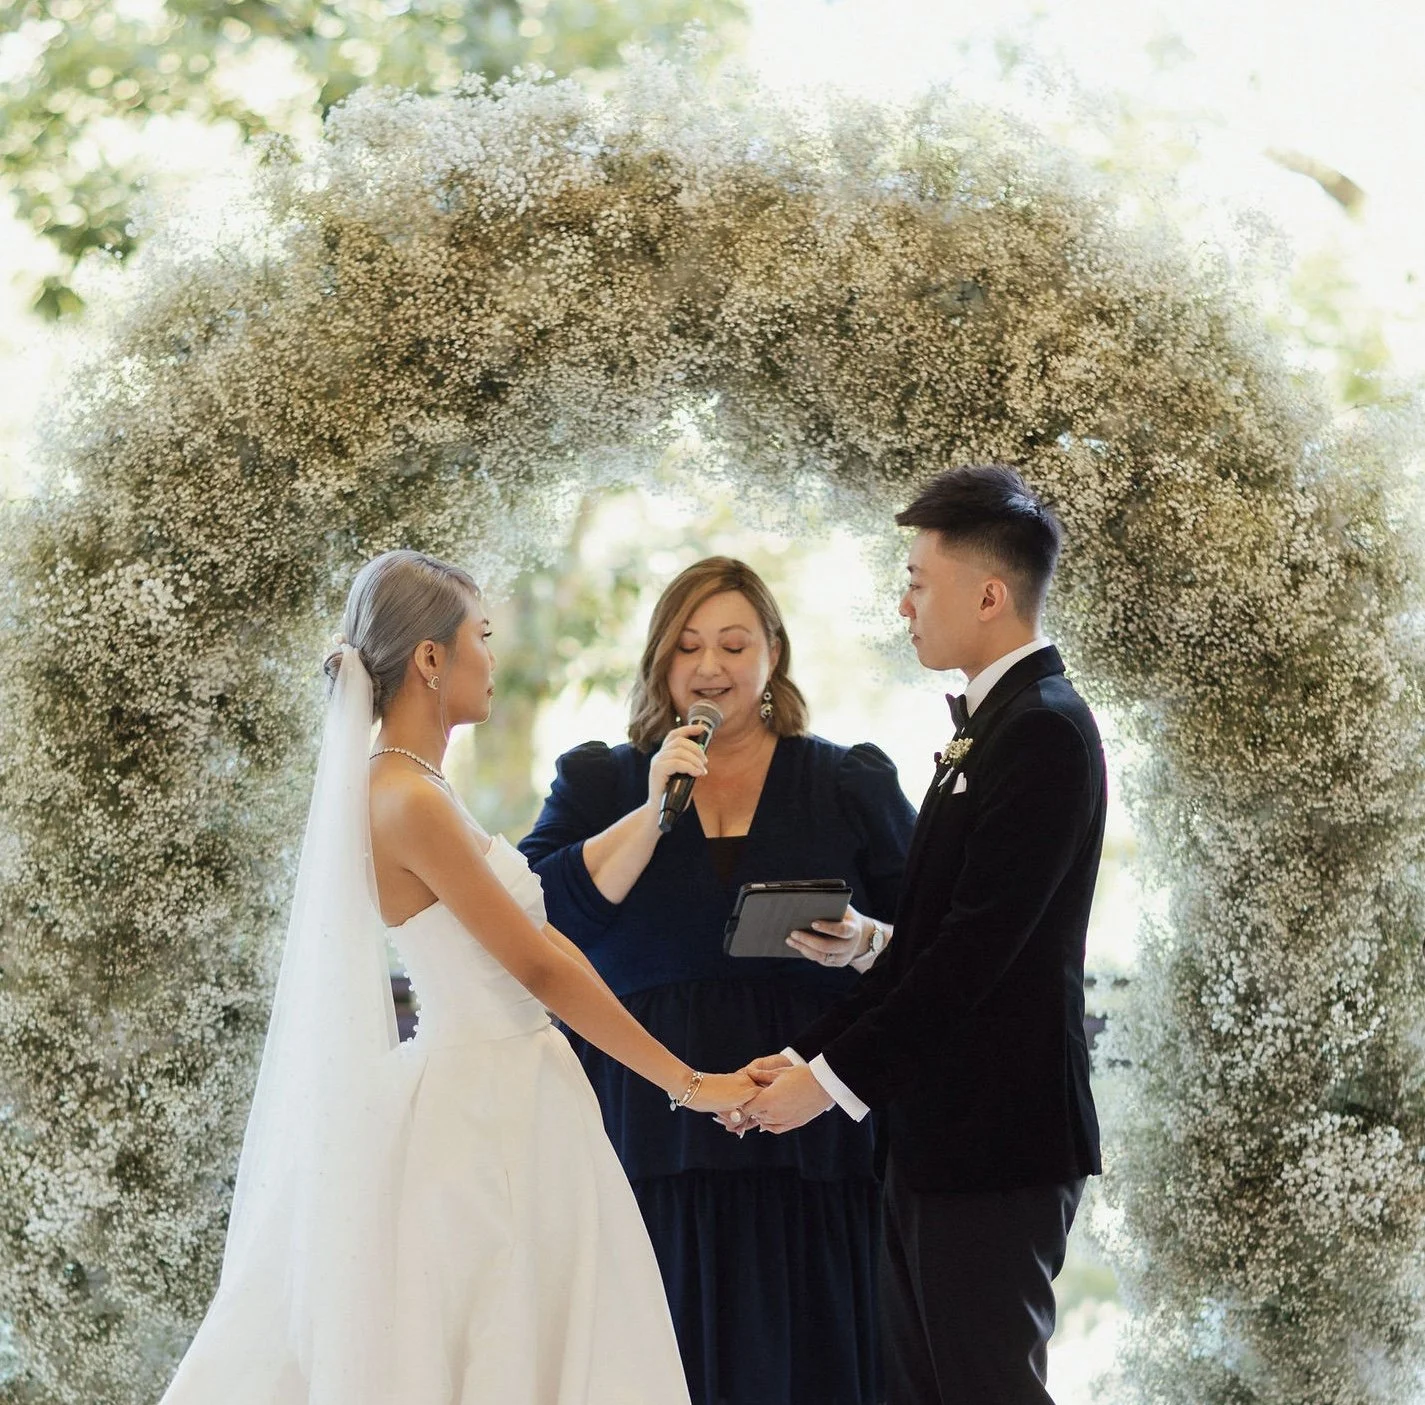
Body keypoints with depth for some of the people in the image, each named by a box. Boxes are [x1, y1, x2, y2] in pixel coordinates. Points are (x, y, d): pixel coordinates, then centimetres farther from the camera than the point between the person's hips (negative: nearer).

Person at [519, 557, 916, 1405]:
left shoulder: (853, 787, 12)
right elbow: (539, 921, -3)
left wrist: (865, 946, -13)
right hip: (651, 1137, 0)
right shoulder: (600, 784, 13)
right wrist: (655, 810, -8)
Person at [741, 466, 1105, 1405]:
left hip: (997, 1148, -9)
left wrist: (834, 1079, -15)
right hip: (936, 1142, 9)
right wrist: (803, 1055, 8)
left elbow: (976, 949, -20)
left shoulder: (1046, 731, -15)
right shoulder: (991, 726, 16)